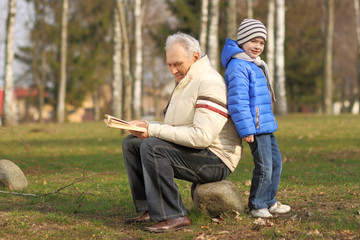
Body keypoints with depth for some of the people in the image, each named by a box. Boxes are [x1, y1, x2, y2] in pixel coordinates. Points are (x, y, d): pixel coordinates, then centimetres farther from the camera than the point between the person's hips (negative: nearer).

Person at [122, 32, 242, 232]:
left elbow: (201, 137, -27)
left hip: (216, 160, -11)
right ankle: (150, 209, 1)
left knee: (152, 146, -28)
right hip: (190, 151, 11)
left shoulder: (209, 84, -17)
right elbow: (173, 127, 19)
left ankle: (173, 216, -27)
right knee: (131, 143, 6)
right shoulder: (186, 81, 17)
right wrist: (146, 126, -1)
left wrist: (153, 131, -23)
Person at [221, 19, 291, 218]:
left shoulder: (255, 65, 18)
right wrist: (246, 129, -25)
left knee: (275, 162, 16)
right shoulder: (239, 66, -16)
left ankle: (269, 201, 27)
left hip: (266, 126, 11)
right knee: (264, 167, -6)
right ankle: (257, 206, 8)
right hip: (255, 127, -11)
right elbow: (237, 100, -22)